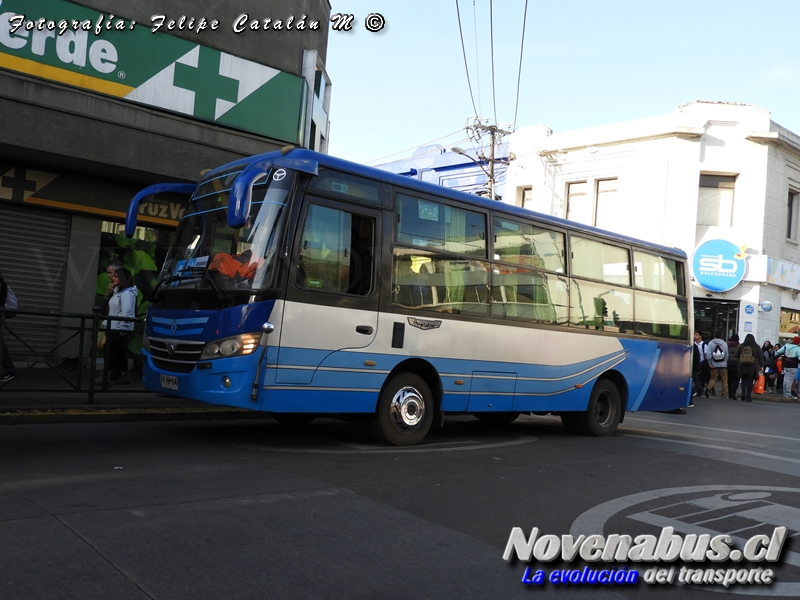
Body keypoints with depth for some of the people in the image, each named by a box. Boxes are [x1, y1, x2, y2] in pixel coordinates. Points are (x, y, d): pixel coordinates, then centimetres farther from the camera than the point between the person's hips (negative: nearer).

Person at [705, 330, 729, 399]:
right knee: (724, 380, 8)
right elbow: (727, 355, 2)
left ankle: (709, 387, -15)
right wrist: (726, 362, 14)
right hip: (723, 365, 0)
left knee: (713, 378, 12)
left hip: (714, 365, 0)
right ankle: (724, 395, 7)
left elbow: (708, 354, -12)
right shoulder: (724, 344, 1)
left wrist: (710, 363, -5)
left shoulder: (711, 343, -5)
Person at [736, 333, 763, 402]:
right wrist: (761, 366, 8)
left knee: (744, 380, 12)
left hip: (742, 367, 1)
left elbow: (737, 356, 8)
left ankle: (743, 394, -3)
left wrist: (738, 364, 20)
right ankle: (748, 396, 1)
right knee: (750, 381, 2)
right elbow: (760, 357, 3)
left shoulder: (741, 346, 2)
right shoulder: (756, 347, 0)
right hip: (752, 368, -1)